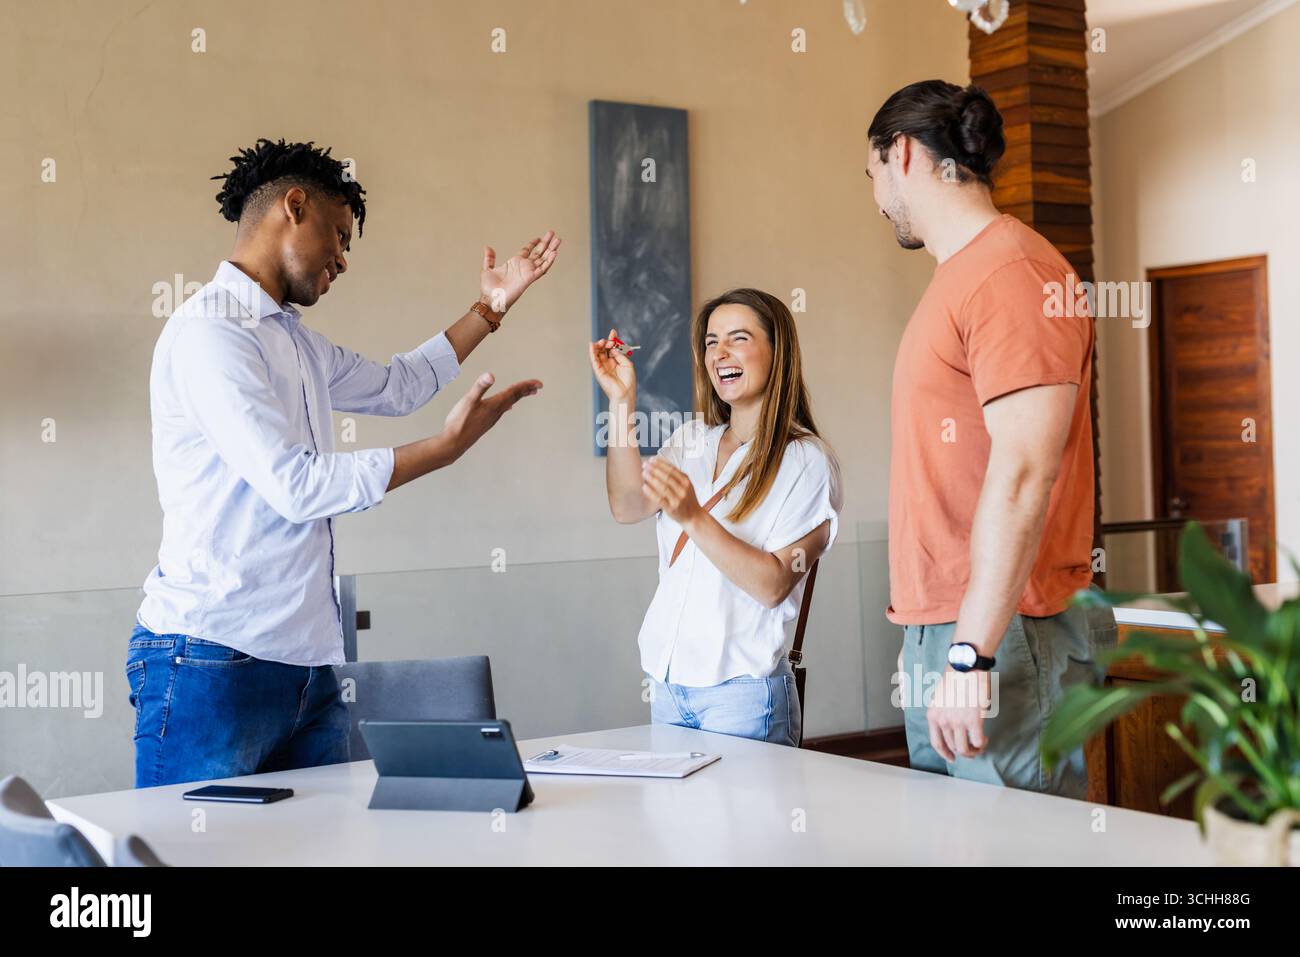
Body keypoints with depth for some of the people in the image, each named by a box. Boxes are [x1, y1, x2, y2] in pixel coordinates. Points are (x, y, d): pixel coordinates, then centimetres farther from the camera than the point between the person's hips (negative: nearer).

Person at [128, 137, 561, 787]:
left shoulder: (294, 340, 18)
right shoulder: (208, 331, -11)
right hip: (213, 661, -9)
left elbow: (397, 387, 36)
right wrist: (448, 446, -12)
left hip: (306, 661, 9)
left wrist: (489, 308, 34)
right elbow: (294, 484, -17)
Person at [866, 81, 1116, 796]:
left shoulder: (1010, 274, -12)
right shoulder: (959, 279, 19)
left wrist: (972, 653, -22)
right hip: (937, 639, 9)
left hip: (1002, 635, -9)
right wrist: (929, 641, 16)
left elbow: (1024, 475, -20)